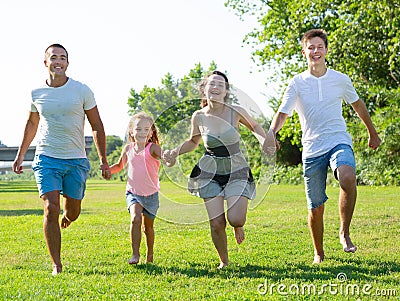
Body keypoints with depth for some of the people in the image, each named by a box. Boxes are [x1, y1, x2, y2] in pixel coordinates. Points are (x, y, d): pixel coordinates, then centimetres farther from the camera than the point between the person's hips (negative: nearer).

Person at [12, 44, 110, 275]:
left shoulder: (82, 91, -2)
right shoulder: (37, 93, 2)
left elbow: (97, 126, 4)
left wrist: (103, 160, 1)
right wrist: (20, 155, 22)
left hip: (76, 160, 0)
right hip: (47, 158, 0)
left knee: (73, 212, 8)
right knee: (51, 209, -12)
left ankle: (66, 219, 48)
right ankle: (57, 265, -4)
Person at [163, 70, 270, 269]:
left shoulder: (236, 112, -11)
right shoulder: (199, 117, -6)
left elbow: (254, 126, 9)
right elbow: (193, 141, 13)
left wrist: (264, 140, -11)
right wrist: (175, 152, -4)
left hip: (237, 172, -1)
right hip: (210, 173, 1)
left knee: (235, 219, -18)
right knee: (216, 224, -7)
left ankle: (239, 226, 22)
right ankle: (224, 262, 20)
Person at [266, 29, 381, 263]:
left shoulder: (340, 79, 6)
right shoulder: (297, 83, 2)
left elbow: (357, 104, 21)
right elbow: (283, 112, -4)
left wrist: (373, 133, 30)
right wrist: (272, 134, -25)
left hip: (339, 141, 0)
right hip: (312, 148, 1)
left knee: (348, 178, -33)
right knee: (316, 207, 3)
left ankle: (345, 233, -15)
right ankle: (319, 253, 25)